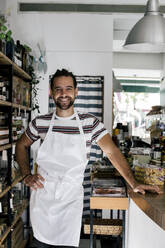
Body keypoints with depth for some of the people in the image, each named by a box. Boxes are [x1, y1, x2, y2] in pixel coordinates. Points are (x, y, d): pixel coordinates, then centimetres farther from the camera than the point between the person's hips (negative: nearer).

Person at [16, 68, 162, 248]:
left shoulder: (90, 123, -2)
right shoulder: (40, 122, 1)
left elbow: (112, 151, -5)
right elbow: (21, 145, 16)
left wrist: (133, 184, -13)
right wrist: (27, 176, 3)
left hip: (71, 198, -1)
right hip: (42, 194, 2)